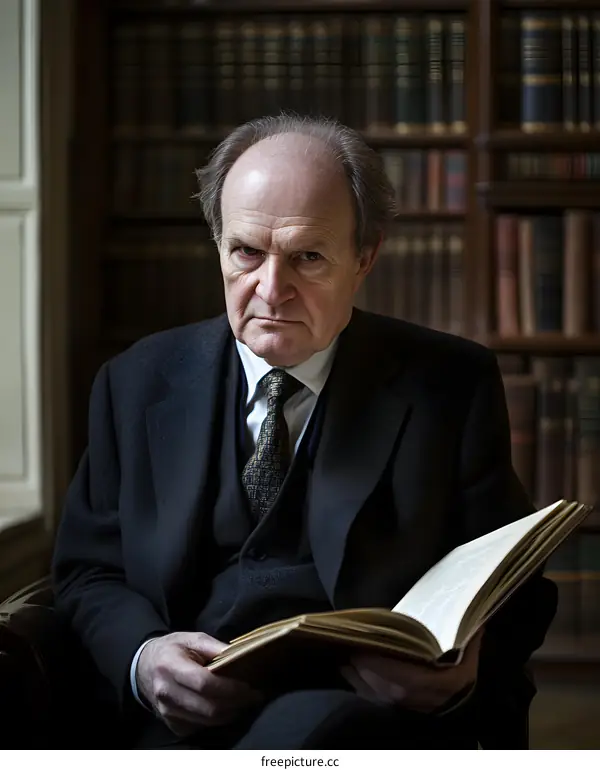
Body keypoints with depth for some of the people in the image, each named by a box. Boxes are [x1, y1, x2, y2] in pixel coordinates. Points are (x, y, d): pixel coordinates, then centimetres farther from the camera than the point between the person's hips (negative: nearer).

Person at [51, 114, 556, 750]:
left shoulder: (452, 386, 8)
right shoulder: (137, 382, 15)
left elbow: (517, 592, 8)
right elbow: (88, 571, 16)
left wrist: (466, 667, -17)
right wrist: (141, 658, -8)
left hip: (373, 715, -2)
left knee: (301, 728, -39)